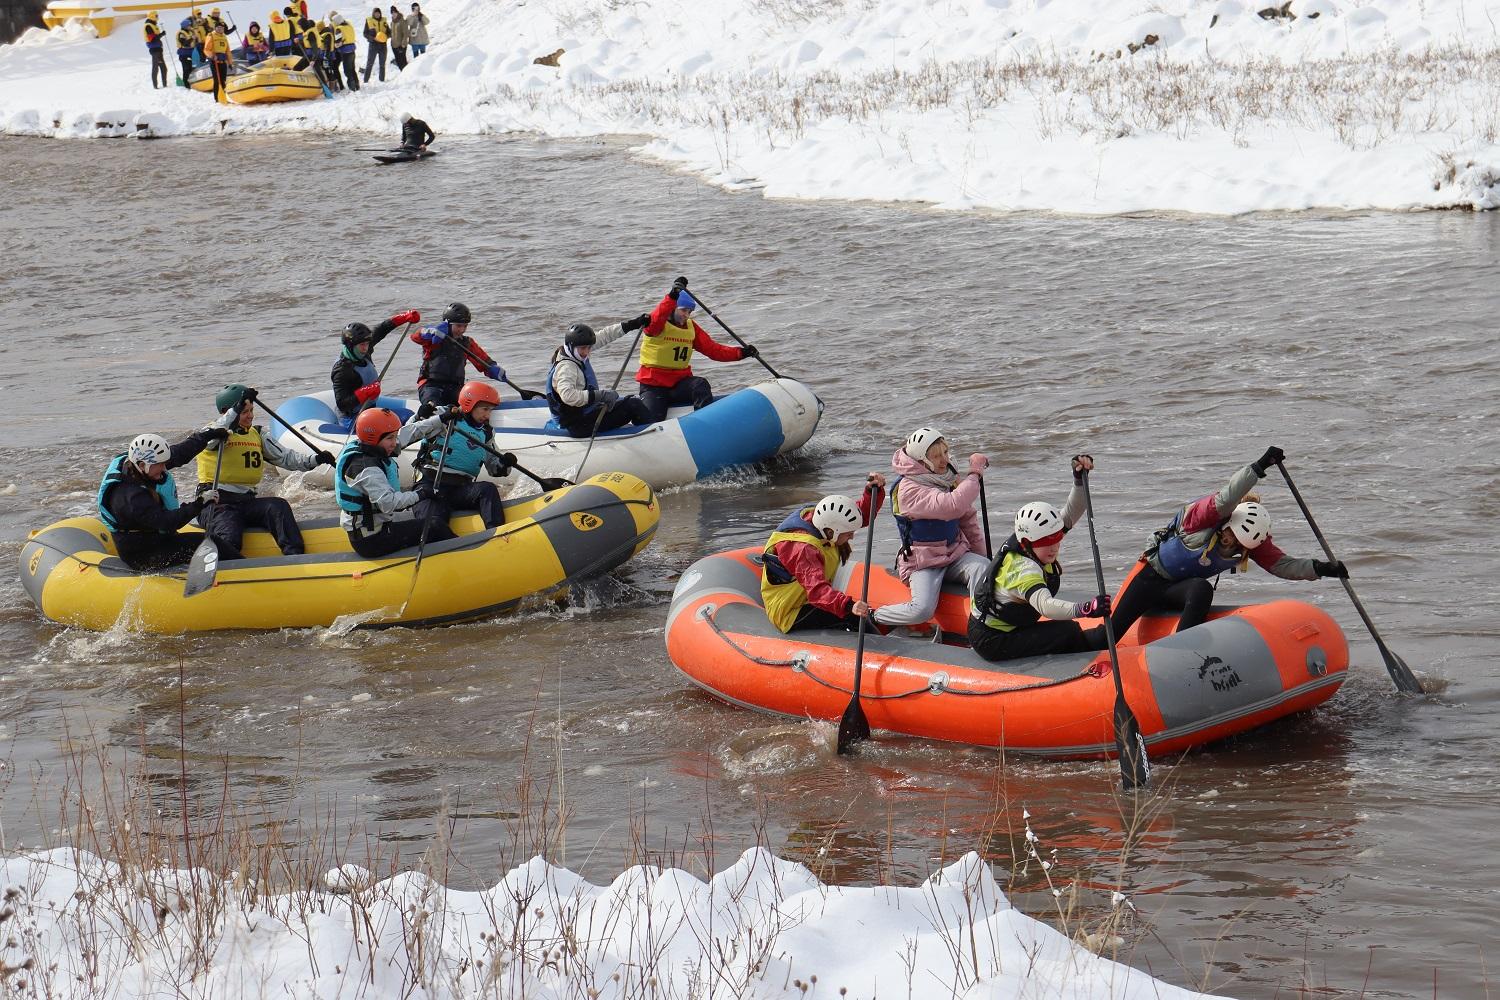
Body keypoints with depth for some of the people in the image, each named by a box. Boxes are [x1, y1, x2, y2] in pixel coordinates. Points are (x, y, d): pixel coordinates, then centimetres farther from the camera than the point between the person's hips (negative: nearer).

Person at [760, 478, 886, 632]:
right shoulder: (803, 549, -33)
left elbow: (864, 513, 3)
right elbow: (817, 589, -45)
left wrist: (874, 490, -17)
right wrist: (848, 606, -60)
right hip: (790, 615, -10)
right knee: (853, 617, -24)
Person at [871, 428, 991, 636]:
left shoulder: (950, 479, 6)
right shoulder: (908, 489, -19)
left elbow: (968, 519, 18)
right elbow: (952, 507, -35)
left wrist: (980, 554, 12)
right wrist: (974, 474, -26)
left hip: (956, 554, 6)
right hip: (923, 562, -6)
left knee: (982, 567, -26)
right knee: (922, 610, -28)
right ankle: (869, 618, -5)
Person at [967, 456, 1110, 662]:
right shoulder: (1023, 570, -30)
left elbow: (1070, 513, 0)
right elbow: (1045, 605, -48)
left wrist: (1079, 480, -16)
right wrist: (1085, 608, -61)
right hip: (992, 643, -10)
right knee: (1068, 632, -15)